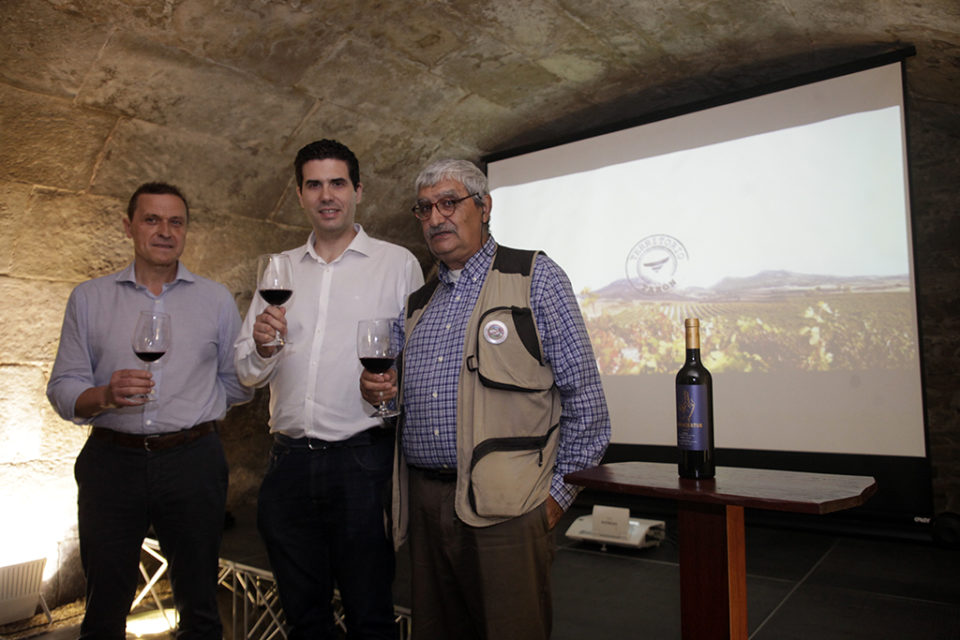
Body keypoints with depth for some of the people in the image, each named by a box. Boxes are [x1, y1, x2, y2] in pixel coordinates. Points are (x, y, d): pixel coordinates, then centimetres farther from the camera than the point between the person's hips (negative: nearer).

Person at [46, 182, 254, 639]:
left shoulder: (216, 299, 7)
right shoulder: (89, 298, 7)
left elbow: (237, 382, 10)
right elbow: (62, 389, 2)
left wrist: (187, 410, 4)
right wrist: (106, 396, -16)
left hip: (193, 461, 0)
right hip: (112, 461, 1)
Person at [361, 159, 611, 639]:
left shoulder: (535, 278, -2)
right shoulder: (417, 303, 16)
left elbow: (583, 397, -6)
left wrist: (559, 491, -8)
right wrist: (379, 390, 1)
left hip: (503, 505, -5)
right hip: (425, 504, 6)